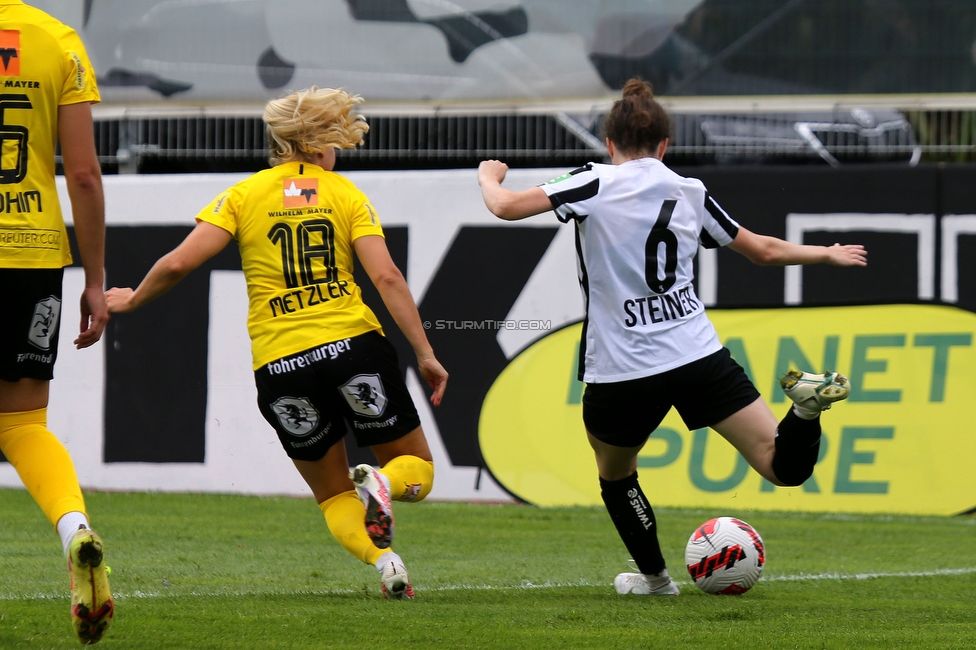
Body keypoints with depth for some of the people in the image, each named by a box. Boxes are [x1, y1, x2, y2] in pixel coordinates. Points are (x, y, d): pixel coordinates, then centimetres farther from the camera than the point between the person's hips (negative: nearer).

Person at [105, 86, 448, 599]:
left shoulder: (243, 195, 7)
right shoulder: (347, 196, 6)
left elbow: (178, 263, -2)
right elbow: (386, 277, -6)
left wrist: (133, 300, 16)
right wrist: (426, 355, -4)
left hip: (279, 362, 1)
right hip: (352, 344, -1)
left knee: (332, 496, 17)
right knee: (417, 469, 15)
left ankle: (381, 559, -15)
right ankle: (381, 484, -24)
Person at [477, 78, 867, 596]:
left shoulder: (595, 184, -3)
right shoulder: (689, 193, 11)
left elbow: (506, 207, -9)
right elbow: (765, 250, 22)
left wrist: (490, 175, 15)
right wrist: (828, 254, 40)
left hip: (621, 373, -2)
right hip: (698, 356, 2)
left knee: (615, 476, 27)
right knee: (785, 468, -3)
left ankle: (654, 576, 32)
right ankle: (806, 404, -32)